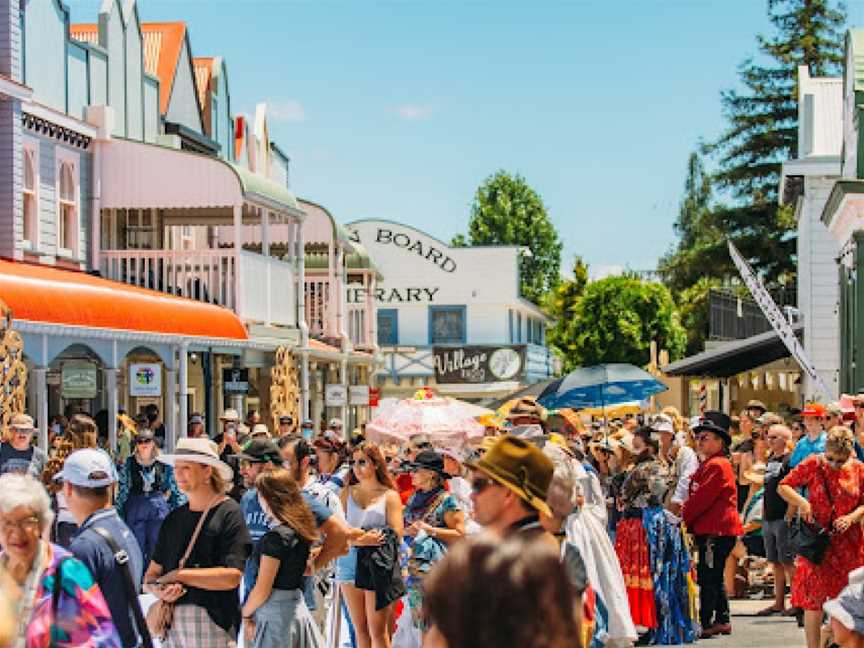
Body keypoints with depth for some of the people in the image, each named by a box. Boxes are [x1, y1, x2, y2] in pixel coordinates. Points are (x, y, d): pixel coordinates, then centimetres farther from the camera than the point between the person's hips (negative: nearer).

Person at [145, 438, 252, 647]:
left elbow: (231, 577, -14)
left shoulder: (229, 514, -5)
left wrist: (178, 574, -11)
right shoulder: (174, 518, 13)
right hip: (171, 621, 5)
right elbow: (152, 573, 15)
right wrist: (159, 590, -8)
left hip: (213, 622, -5)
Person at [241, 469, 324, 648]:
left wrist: (245, 613, -2)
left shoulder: (276, 537, -17)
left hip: (276, 614, -8)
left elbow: (262, 591, -15)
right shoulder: (301, 529, 6)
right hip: (298, 609, 8)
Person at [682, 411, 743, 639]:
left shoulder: (717, 466, -15)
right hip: (711, 529, 11)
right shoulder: (709, 465, 18)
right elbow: (697, 497, 20)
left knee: (707, 577, -7)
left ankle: (706, 623, -5)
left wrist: (683, 518, -8)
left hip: (716, 532, -11)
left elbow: (701, 499, -18)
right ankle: (722, 620, 22)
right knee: (714, 576, 15)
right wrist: (687, 516, 7)